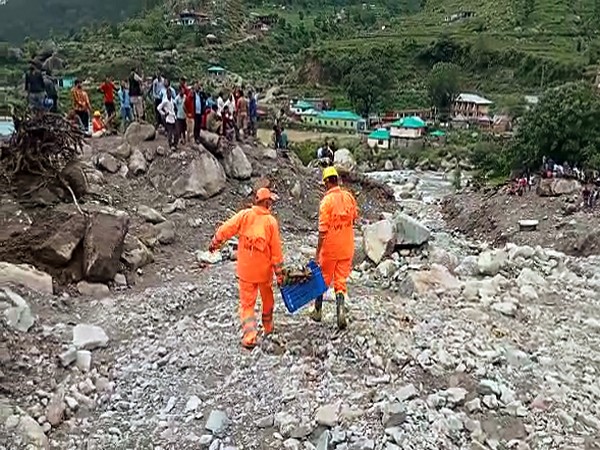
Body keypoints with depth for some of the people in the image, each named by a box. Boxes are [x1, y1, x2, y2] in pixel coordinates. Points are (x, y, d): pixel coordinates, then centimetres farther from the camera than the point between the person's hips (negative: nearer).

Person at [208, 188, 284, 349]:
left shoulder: (244, 215, -9)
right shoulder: (271, 221, -10)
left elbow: (224, 230, -9)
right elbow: (276, 250, -9)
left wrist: (214, 244, 11)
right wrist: (279, 273, -2)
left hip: (245, 270, 0)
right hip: (264, 270, 0)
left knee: (247, 303, 6)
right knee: (267, 298, 23)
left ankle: (250, 336, -6)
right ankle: (268, 327, 39)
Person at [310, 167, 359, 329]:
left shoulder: (326, 201, -19)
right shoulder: (349, 197, -3)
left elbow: (323, 231, -19)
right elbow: (355, 217, 12)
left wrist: (317, 253, -13)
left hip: (330, 249, -4)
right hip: (347, 248, 4)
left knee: (323, 280, 15)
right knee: (341, 282, 11)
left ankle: (317, 312, 28)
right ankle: (341, 311, -5)